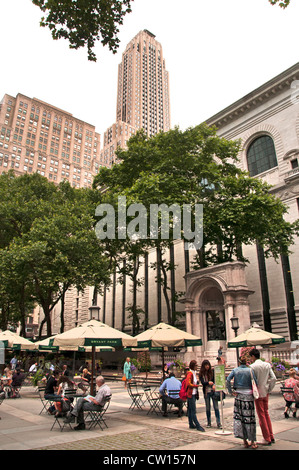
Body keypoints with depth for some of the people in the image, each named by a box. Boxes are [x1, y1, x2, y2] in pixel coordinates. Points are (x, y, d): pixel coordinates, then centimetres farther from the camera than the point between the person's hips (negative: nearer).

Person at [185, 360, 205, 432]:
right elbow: (188, 384, -22)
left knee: (190, 410, 14)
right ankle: (198, 426, -4)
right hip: (190, 394, -9)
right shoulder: (190, 373, -15)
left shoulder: (194, 373, 14)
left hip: (194, 394, 9)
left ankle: (191, 425, 20)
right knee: (193, 411, -5)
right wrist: (196, 385, -12)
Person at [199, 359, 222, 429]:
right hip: (206, 392, 1)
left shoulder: (212, 371, 1)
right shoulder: (201, 373, 0)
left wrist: (214, 385, -23)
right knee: (207, 408, 8)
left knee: (216, 407, -3)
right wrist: (208, 383, -29)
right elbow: (202, 382, -10)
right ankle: (209, 423, 21)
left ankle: (218, 423, 3)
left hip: (213, 391, -1)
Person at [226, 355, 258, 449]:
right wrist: (254, 393, 7)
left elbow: (228, 380, -9)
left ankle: (245, 441, 10)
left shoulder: (235, 370, 0)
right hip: (248, 396, -1)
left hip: (238, 395, 1)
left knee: (239, 417, 8)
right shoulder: (250, 370, -3)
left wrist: (231, 392, -2)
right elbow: (255, 383, -8)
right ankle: (252, 441, 12)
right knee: (249, 418, 6)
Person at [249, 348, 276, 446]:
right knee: (266, 414, 18)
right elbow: (273, 378, -1)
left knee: (261, 415, 3)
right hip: (266, 393, 6)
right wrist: (269, 389, 6)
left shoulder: (252, 366, -16)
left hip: (258, 393, -6)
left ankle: (267, 439, 9)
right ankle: (271, 436, 23)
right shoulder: (267, 365, 2)